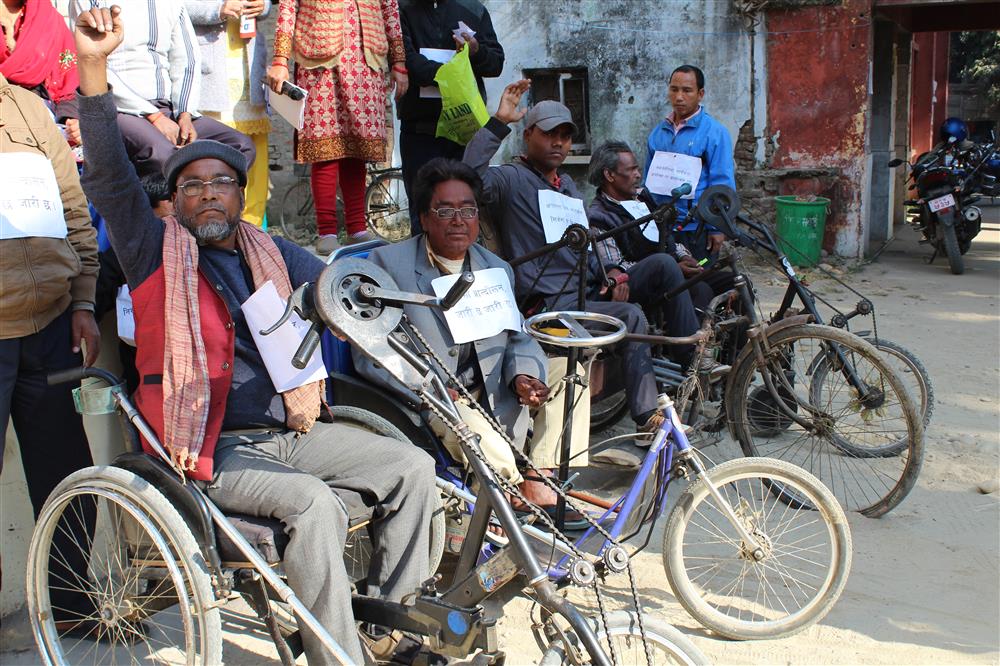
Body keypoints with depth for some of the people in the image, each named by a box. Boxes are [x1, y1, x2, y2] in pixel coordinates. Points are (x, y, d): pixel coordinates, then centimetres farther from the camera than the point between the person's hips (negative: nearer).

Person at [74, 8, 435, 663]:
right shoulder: (156, 252, 2)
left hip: (293, 430, 6)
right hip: (215, 448, -5)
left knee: (414, 466, -5)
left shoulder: (273, 254, 16)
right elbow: (109, 176, -10)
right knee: (317, 503, -29)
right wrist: (93, 62, -21)